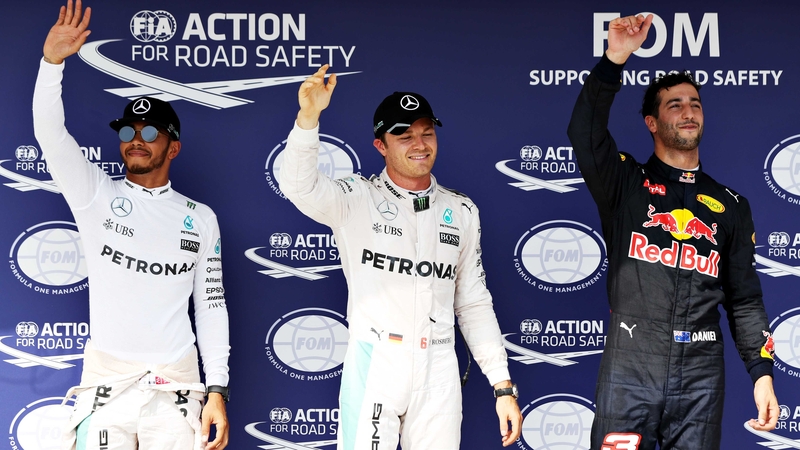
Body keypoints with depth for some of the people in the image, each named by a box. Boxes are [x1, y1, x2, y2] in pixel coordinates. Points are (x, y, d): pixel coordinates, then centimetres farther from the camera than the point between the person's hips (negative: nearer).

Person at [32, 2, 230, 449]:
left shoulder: (201, 218, 9)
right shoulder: (95, 196, 5)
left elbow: (212, 304, 9)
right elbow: (49, 132, -10)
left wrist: (217, 389, 1)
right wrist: (53, 60, -24)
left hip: (176, 382, 1)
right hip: (107, 377, -1)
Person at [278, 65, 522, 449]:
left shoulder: (462, 212, 11)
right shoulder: (356, 200, 1)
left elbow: (474, 304, 13)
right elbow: (298, 185, -19)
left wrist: (503, 386, 8)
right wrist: (308, 116, -35)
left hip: (437, 372, 3)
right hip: (373, 363, -3)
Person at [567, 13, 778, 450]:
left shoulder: (730, 206, 14)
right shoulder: (626, 184, 6)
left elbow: (744, 298, 13)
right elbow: (585, 133, -13)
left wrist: (761, 372, 4)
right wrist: (614, 59, -23)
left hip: (701, 378, 3)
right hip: (629, 368, -2)